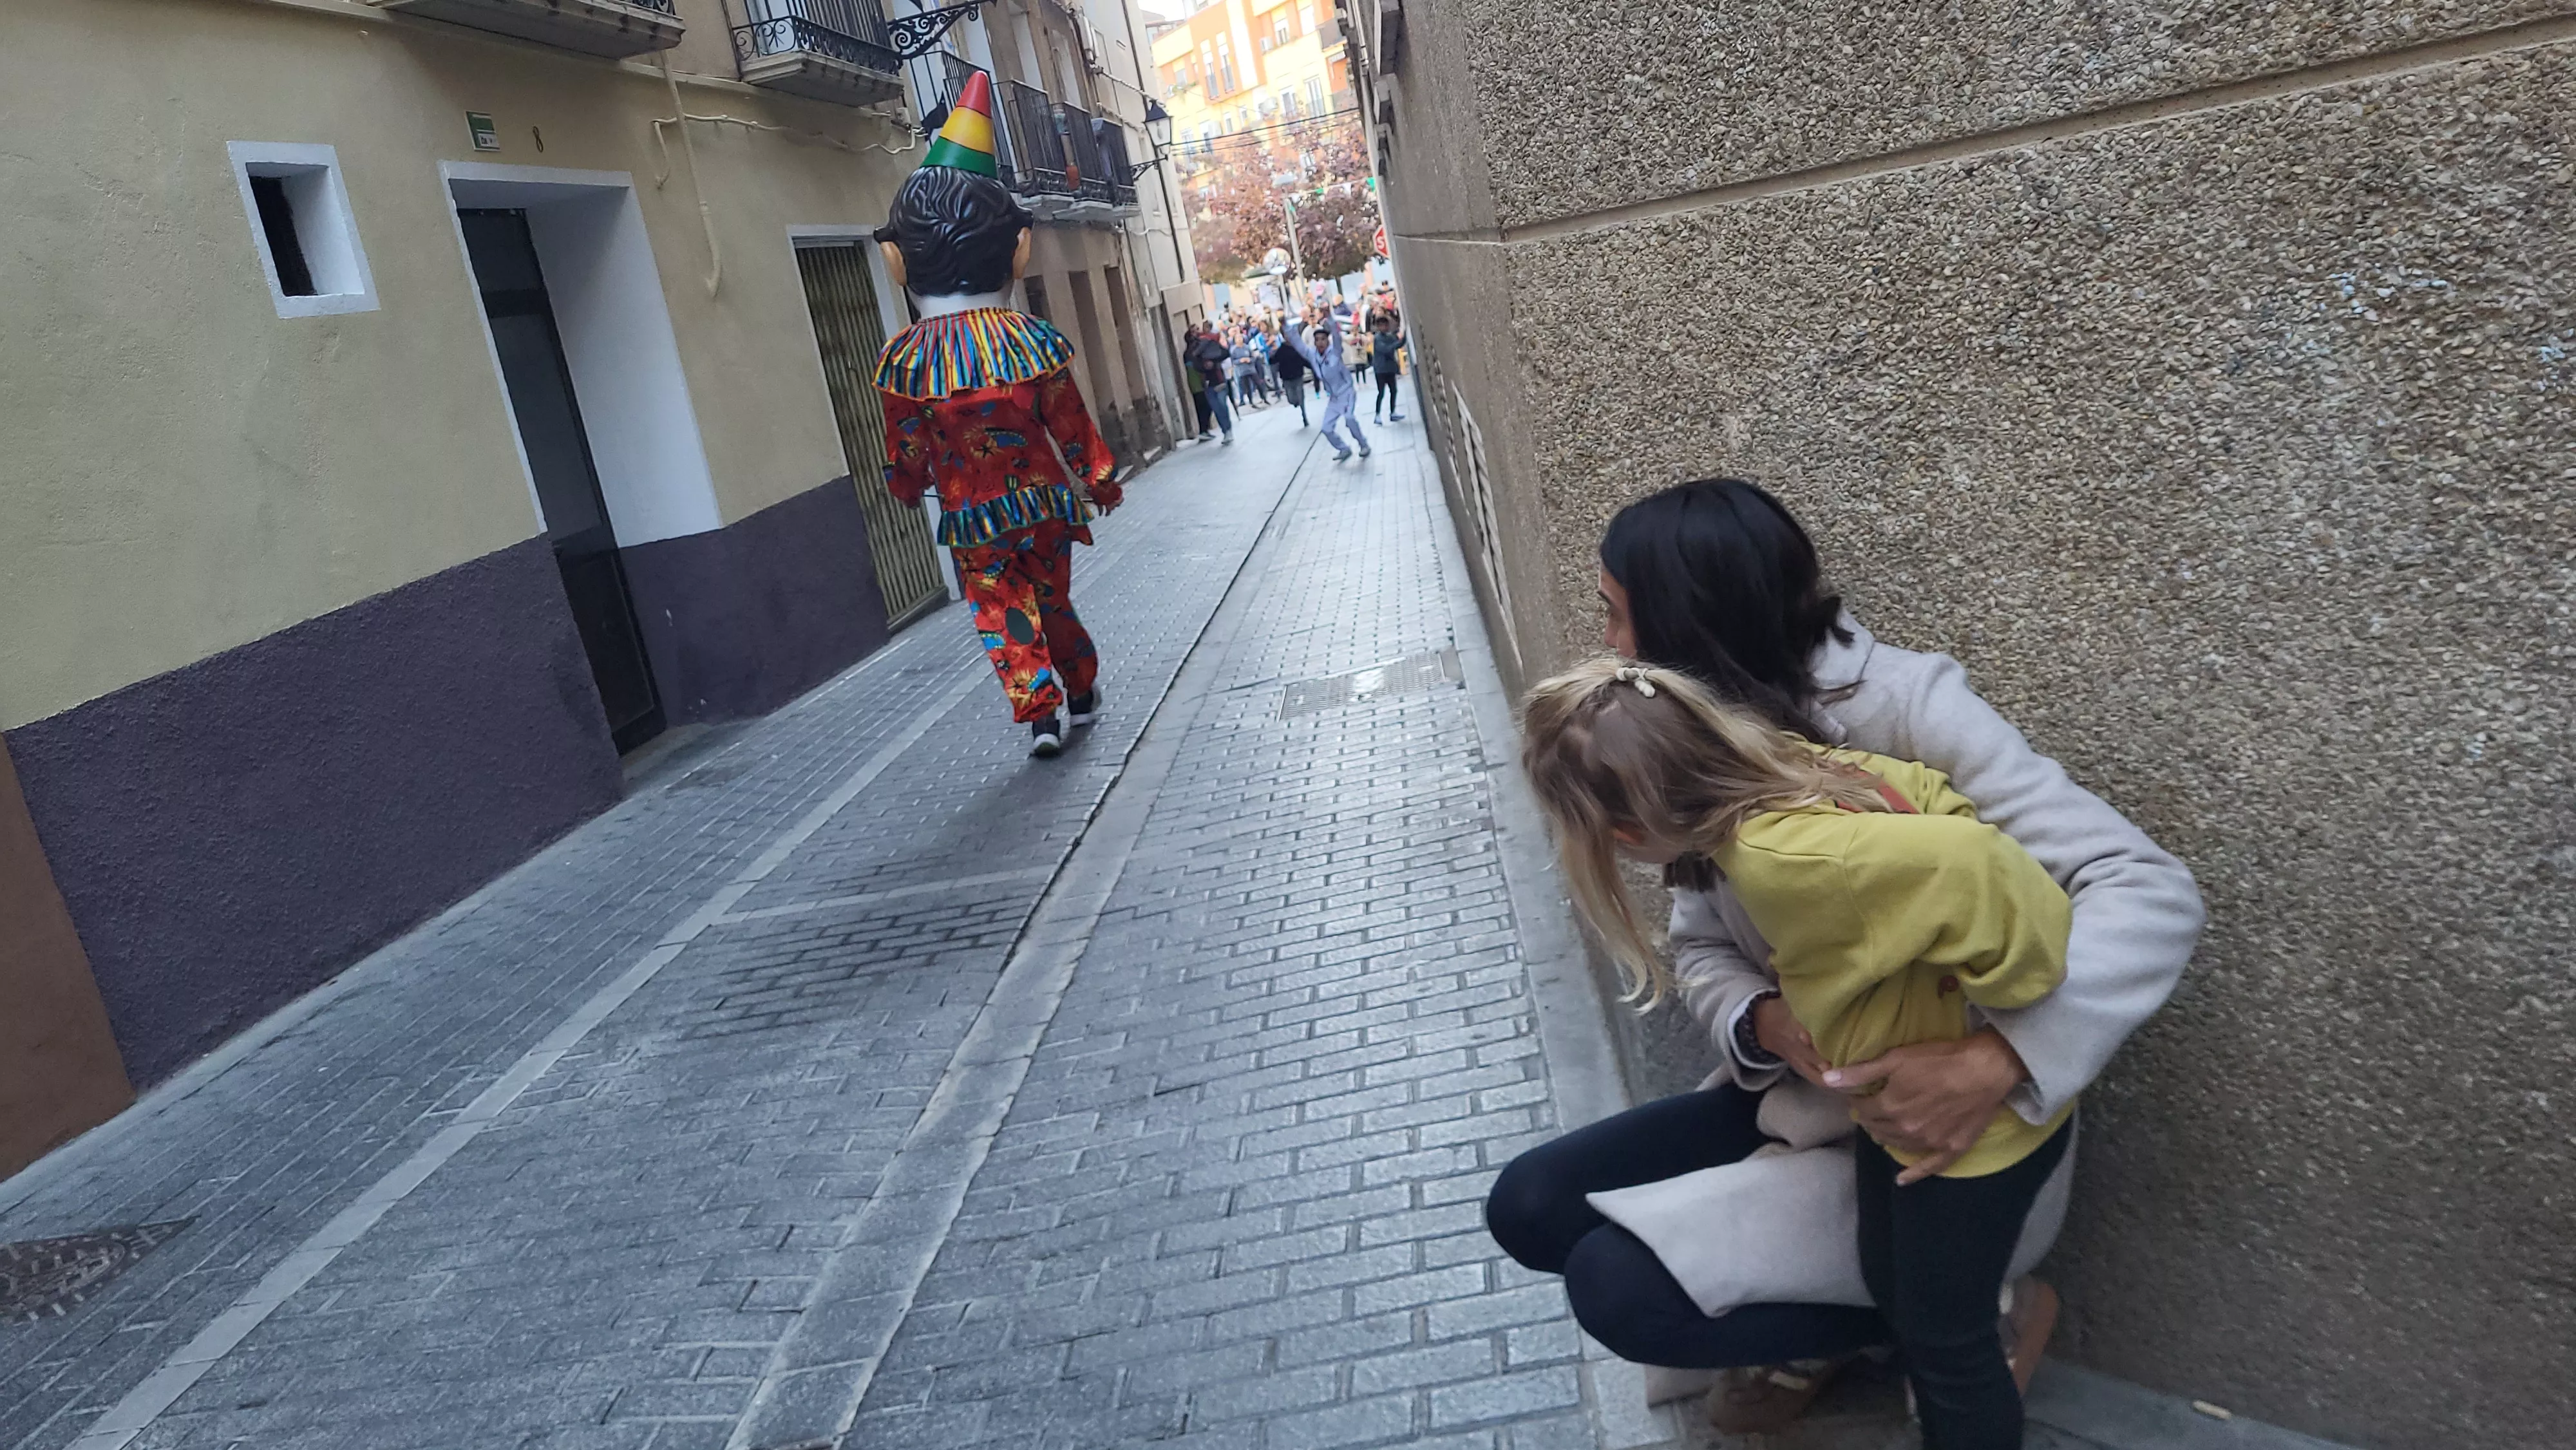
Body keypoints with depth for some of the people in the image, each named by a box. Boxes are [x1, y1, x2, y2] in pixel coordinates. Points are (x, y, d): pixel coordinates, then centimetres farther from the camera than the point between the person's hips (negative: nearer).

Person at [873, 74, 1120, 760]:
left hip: (972, 519, -2)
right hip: (1044, 499, 2)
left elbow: (906, 446, -2)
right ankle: (1083, 690, 33)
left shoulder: (905, 358, -12)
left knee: (1000, 610, 6)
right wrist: (1100, 479, 10)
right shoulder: (1032, 340, -9)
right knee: (1052, 597, 18)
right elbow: (1070, 423, -3)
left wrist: (907, 485, 18)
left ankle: (1039, 710, -5)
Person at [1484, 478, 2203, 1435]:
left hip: (1960, 1139, -7)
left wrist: (1995, 1063, -45)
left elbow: (2151, 895, -29)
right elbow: (1701, 950, 1)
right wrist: (1764, 1022, -23)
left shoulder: (1904, 707, -23)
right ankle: (1818, 1326, 14)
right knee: (1529, 1208, -2)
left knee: (1617, 1285, -19)